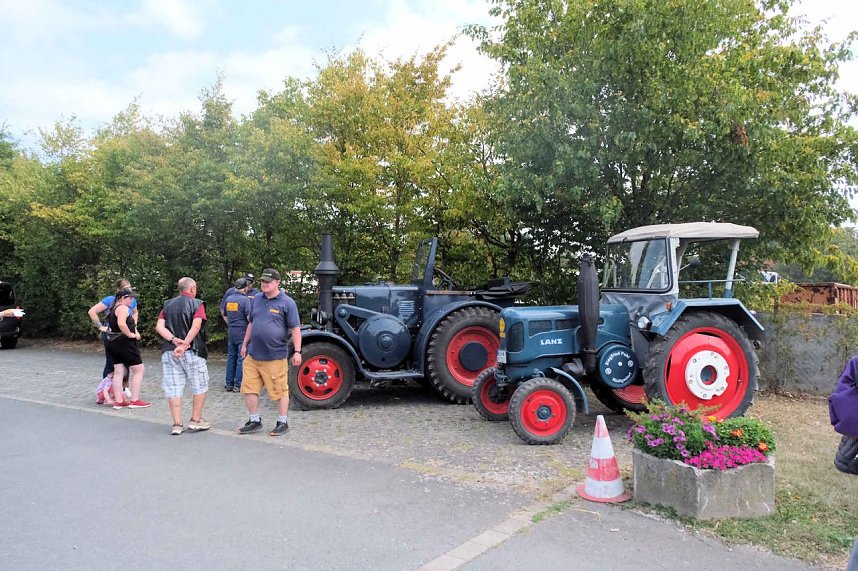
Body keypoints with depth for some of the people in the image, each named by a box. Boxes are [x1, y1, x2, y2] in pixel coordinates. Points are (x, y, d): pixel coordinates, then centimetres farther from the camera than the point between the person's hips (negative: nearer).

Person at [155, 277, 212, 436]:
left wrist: (174, 340, -12)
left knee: (173, 388, 7)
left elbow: (159, 327, -2)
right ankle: (195, 421, 15)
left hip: (169, 352, 4)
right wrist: (184, 344, -23)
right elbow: (196, 326, -19)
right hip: (192, 352, -4)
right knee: (199, 387, 11)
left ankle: (177, 424, 8)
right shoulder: (197, 304, -2)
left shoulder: (167, 305, 11)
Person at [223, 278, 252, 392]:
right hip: (242, 332, -6)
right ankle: (238, 385, 0)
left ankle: (229, 384, 16)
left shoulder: (228, 299, 7)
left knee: (231, 357, 13)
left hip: (231, 331, 6)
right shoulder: (245, 299, -13)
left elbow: (225, 315, 16)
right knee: (241, 358, -1)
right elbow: (249, 317, -18)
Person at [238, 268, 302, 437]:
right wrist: (245, 344, 21)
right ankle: (254, 421, 24)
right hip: (253, 355, 6)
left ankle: (282, 422, 19)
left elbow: (295, 329, -7)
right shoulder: (257, 299, 11)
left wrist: (297, 351, -12)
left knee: (280, 391, 4)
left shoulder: (287, 302, -6)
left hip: (275, 357, -6)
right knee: (249, 388, 9)